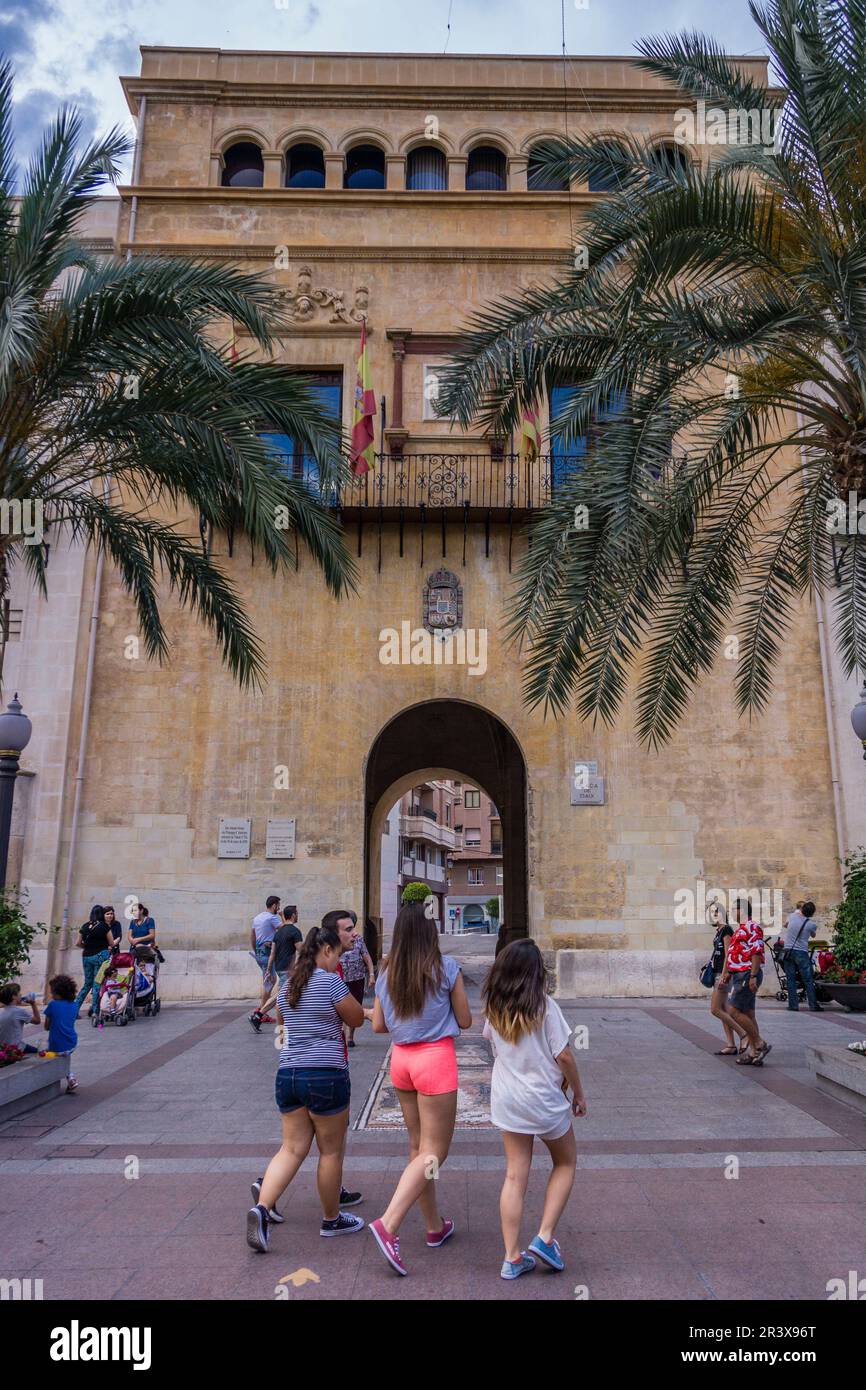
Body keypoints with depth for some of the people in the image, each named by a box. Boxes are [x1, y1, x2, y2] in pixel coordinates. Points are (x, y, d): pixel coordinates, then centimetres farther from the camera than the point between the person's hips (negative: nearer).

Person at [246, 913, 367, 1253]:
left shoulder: (288, 985, 9)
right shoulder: (330, 982, -13)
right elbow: (357, 1019, -1)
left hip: (287, 1074, 7)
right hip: (325, 1075, -7)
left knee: (292, 1148, 13)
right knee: (331, 1151, 10)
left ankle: (261, 1207, -4)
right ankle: (331, 1220, 24)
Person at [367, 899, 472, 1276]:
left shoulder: (387, 972, 2)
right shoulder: (447, 967, -11)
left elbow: (379, 1025, 9)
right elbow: (465, 1021, -3)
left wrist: (367, 1013, 31)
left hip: (401, 1058, 6)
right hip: (436, 1059, -6)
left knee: (418, 1146, 18)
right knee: (434, 1151, 1)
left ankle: (435, 1227, 30)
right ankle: (388, 1225, -13)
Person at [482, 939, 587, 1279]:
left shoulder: (494, 1008, -2)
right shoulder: (545, 1006, -17)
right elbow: (563, 1055, -14)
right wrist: (578, 1092, -1)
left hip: (506, 1099, 4)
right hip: (544, 1099, -4)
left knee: (515, 1175, 11)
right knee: (565, 1163, 19)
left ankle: (512, 1258, 13)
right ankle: (545, 1237, 11)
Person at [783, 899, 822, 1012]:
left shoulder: (793, 916, 0)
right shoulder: (812, 925, -7)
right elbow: (813, 935, 14)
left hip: (788, 951, 3)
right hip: (801, 953, -2)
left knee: (791, 980, 5)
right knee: (808, 981, 4)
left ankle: (793, 1005, 4)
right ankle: (813, 1005, 5)